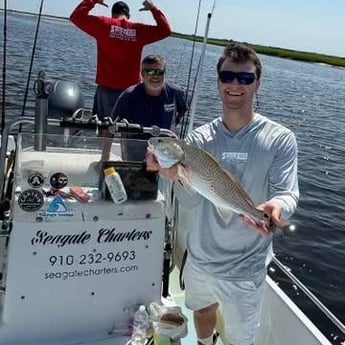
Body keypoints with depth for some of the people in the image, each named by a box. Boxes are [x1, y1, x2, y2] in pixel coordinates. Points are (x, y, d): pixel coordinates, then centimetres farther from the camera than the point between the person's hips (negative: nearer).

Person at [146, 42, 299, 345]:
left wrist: (276, 207, -44)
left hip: (244, 267, -3)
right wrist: (177, 174, -37)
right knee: (202, 310, 30)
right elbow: (189, 200, -14)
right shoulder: (200, 138, -7)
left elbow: (288, 193, -20)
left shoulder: (280, 139, -15)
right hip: (200, 255, 4)